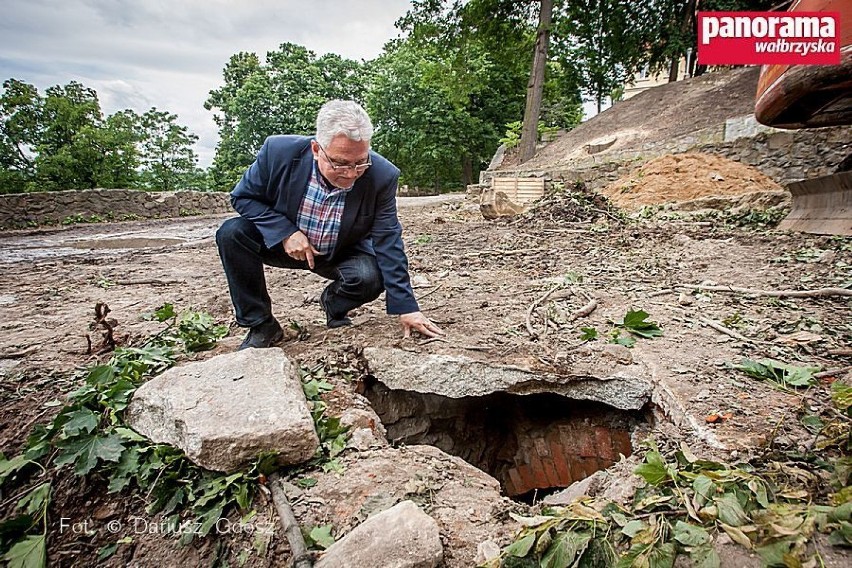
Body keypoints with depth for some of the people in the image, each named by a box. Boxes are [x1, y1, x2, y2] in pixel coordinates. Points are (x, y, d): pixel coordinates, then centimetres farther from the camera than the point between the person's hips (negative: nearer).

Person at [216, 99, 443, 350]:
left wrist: (406, 307, -21)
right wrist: (285, 232, -25)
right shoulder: (279, 152, -24)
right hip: (282, 241, 1)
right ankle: (260, 326, -7)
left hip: (342, 254, 0)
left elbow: (388, 244, -19)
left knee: (371, 277, -29)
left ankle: (333, 305, 8)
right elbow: (243, 196, -9)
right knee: (232, 233, -23)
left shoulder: (381, 176, -24)